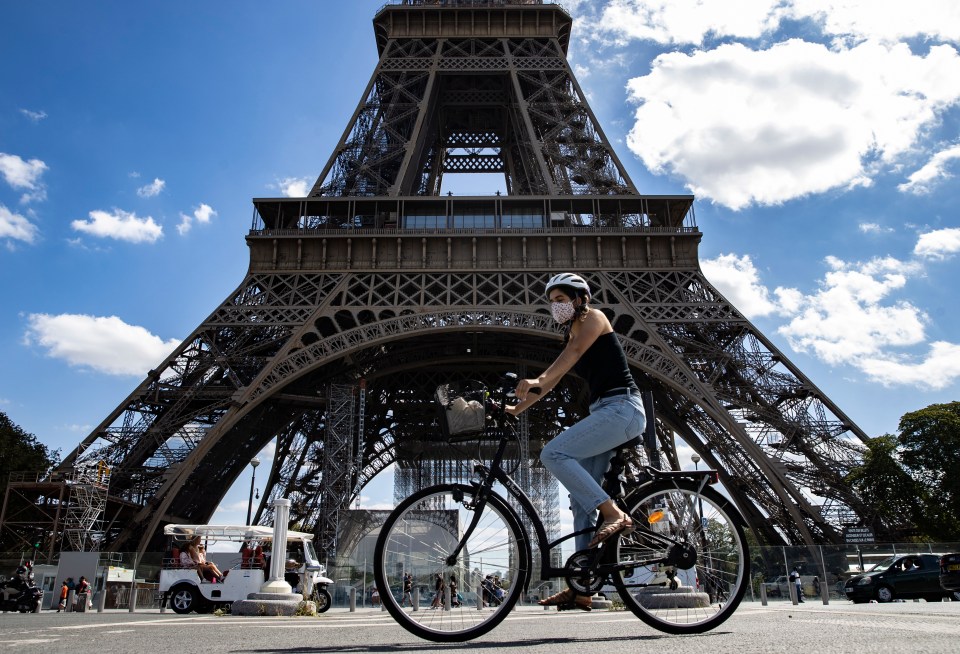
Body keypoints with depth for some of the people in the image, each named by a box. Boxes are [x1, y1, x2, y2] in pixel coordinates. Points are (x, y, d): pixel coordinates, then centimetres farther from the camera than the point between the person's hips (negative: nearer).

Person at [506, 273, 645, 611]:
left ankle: (614, 513, -18)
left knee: (553, 453, -23)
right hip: (603, 412, 9)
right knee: (582, 497, 3)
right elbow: (551, 382, 19)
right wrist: (517, 408, 9)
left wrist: (536, 380, -35)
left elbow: (575, 351, -22)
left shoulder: (593, 317, -2)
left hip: (622, 408, -9)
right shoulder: (571, 334, 22)